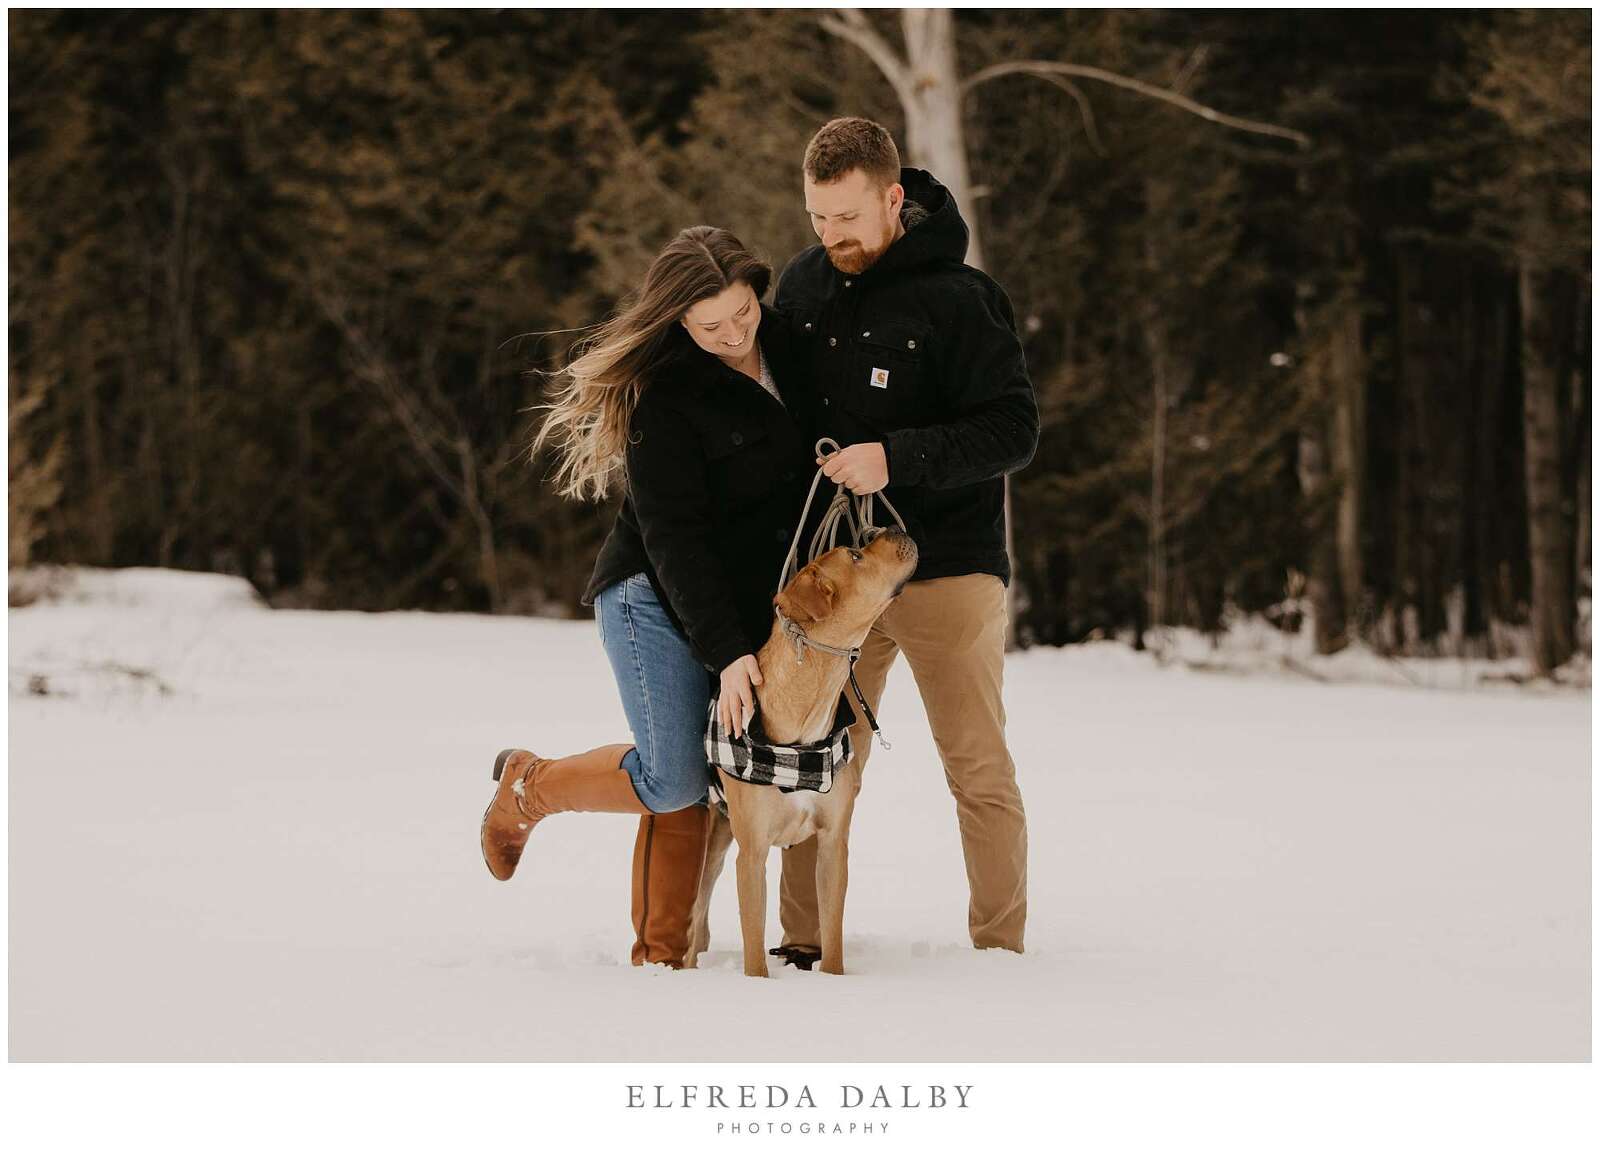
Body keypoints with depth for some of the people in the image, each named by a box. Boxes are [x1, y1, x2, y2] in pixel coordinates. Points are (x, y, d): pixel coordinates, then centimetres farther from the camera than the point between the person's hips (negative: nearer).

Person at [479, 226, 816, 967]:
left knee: (702, 784, 0)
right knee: (672, 782, -12)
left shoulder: (786, 346, 2)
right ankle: (528, 785, 14)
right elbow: (673, 537, -20)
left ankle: (662, 954, 7)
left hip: (746, 606, 6)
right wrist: (726, 652, -26)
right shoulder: (662, 395, -18)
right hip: (656, 601, -6)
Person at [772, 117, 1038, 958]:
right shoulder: (802, 285, 7)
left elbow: (1013, 431, -15)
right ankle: (804, 945, 15)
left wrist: (896, 458, -26)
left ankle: (999, 950, 8)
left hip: (947, 570, -5)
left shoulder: (959, 298, -12)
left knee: (979, 773, 0)